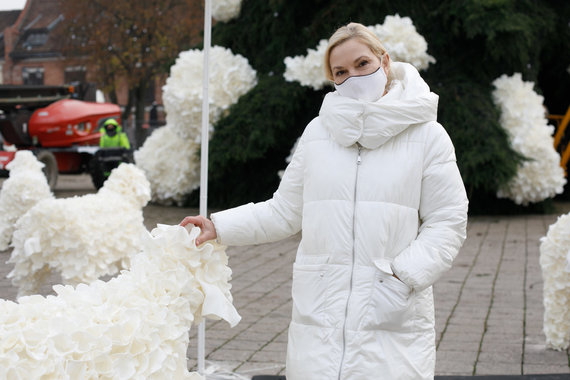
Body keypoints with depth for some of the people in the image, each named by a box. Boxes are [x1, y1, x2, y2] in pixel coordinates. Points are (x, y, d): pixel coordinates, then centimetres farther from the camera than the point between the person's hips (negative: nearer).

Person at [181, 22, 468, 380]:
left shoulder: (427, 135, 3)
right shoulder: (319, 131, 11)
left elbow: (447, 223, 0)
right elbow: (285, 211, 18)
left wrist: (405, 277, -12)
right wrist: (220, 226, 10)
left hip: (393, 316, -2)